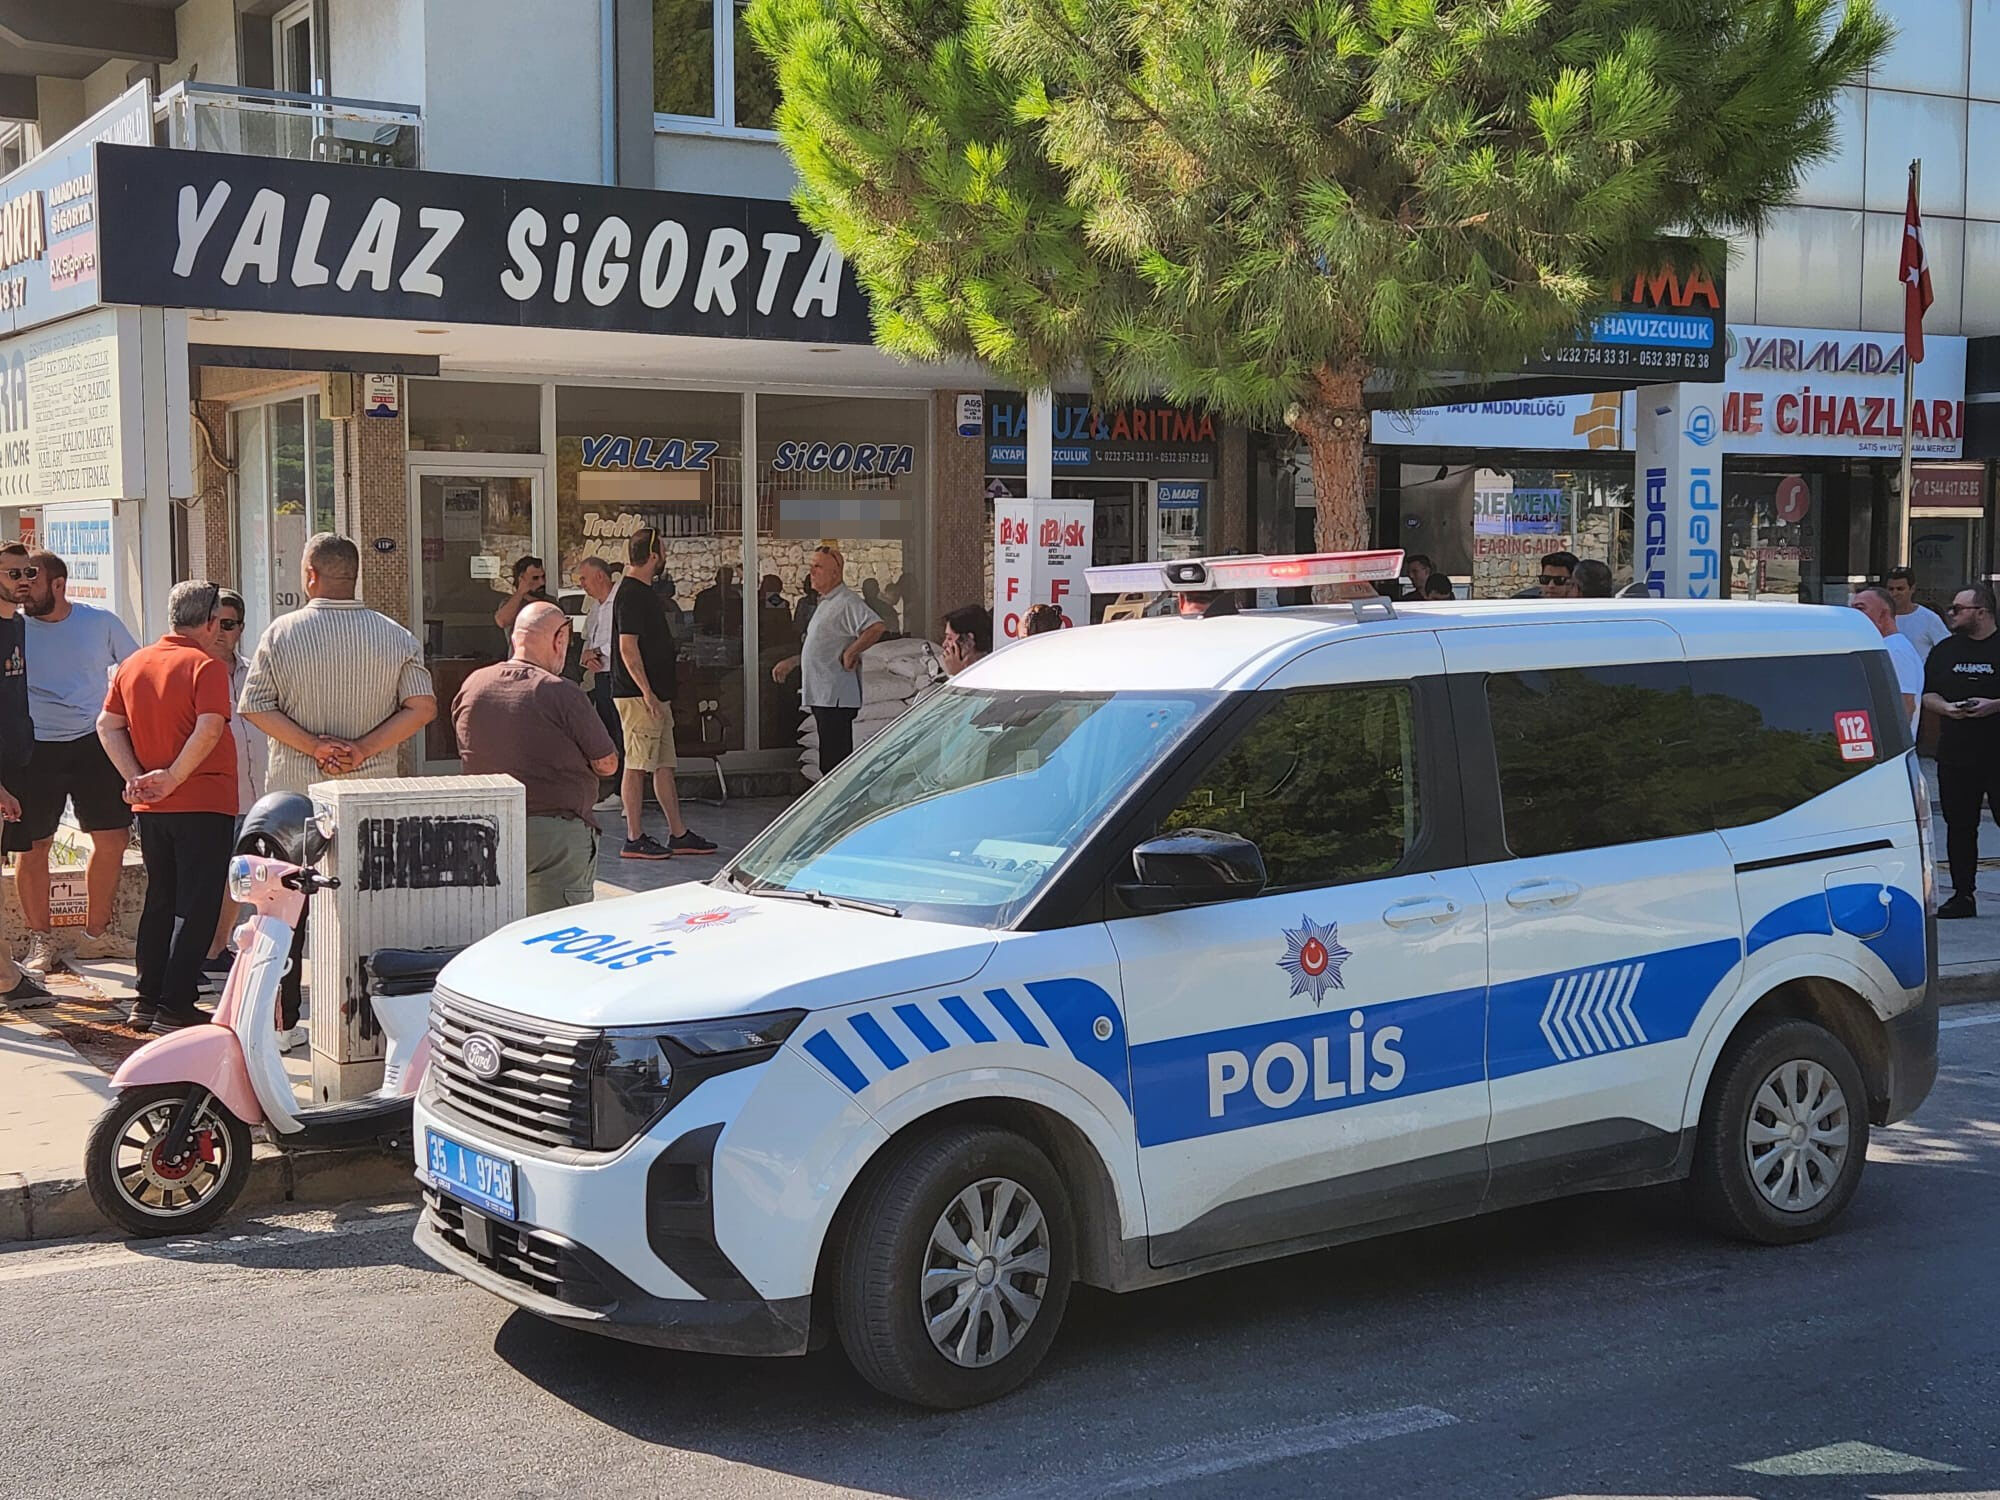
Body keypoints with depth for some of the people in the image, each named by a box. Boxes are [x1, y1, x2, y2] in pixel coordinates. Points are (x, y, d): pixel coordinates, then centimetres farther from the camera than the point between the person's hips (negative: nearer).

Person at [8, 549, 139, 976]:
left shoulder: (101, 623, 1)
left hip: (95, 744, 2)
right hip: (34, 749, -1)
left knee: (112, 838, 2)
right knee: (32, 847, 2)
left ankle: (96, 934, 18)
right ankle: (41, 940, 15)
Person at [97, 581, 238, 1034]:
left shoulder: (132, 664, 9)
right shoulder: (206, 666, -12)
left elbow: (108, 725, 8)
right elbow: (209, 730, -23)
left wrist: (135, 777, 1)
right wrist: (173, 779, -18)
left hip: (151, 808, 7)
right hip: (204, 803, -7)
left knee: (160, 901, 17)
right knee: (197, 906, -1)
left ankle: (147, 999, 20)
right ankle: (175, 1008, -3)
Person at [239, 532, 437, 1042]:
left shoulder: (282, 633, -4)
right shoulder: (395, 637, -1)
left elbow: (253, 706, -8)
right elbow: (423, 706, -7)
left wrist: (314, 746, -9)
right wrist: (363, 748, -9)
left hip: (294, 790, 0)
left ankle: (284, 1023, 12)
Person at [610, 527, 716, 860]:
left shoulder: (645, 591, 17)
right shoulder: (630, 594, -15)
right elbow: (628, 647, -20)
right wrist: (647, 693, -22)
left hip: (656, 694, 10)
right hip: (638, 695, -10)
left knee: (664, 765, 12)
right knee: (637, 766, -5)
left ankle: (678, 834, 16)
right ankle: (634, 839, -1)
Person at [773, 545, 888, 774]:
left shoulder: (847, 602, -12)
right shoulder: (825, 603, 21)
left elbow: (877, 628, -28)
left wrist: (849, 654, -21)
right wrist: (791, 662, 26)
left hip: (836, 696, -10)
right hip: (820, 695, 10)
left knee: (834, 763, -11)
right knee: (830, 761, 12)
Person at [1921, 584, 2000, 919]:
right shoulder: (1944, 650, 13)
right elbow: (1927, 694, 14)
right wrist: (1945, 707, -7)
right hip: (1955, 755, 5)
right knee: (1959, 826, 7)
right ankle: (1962, 895, 14)